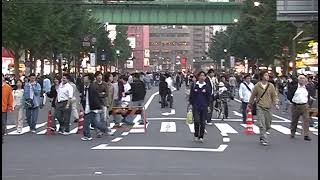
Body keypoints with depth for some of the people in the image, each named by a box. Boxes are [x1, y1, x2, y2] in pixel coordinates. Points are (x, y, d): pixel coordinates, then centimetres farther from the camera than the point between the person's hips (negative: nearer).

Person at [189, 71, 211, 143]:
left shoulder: (207, 86, 3)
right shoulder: (194, 86, 3)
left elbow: (209, 97, 7)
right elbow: (191, 96, 8)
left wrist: (207, 105, 1)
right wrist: (192, 104, 2)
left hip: (204, 107, 1)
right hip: (195, 107, -1)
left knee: (203, 122, 3)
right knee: (196, 121, -10)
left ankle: (201, 137, 14)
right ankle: (196, 136, 8)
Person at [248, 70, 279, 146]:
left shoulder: (271, 86, 4)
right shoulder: (257, 86, -2)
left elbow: (274, 96, 9)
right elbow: (252, 96, 9)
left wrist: (276, 103, -6)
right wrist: (249, 105, 16)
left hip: (268, 108, 3)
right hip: (260, 107, -3)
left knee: (268, 126, 10)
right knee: (262, 125, -12)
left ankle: (262, 136, 34)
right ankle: (264, 140, -7)